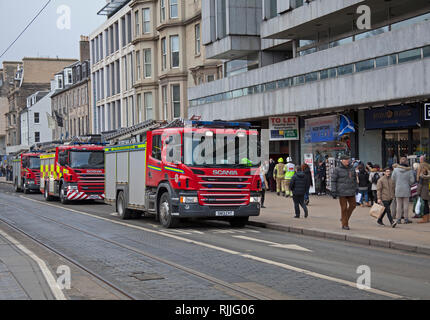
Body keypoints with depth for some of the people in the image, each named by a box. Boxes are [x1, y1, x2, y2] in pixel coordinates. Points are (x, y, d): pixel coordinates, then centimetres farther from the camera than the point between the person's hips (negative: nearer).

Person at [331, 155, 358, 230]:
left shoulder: (352, 169, 9)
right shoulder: (337, 169, -6)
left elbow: (354, 179, 18)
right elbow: (333, 180, -6)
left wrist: (355, 189, 16)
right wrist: (333, 192, -11)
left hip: (351, 191, 5)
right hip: (342, 192, -5)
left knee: (352, 205, 6)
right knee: (344, 208, -1)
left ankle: (344, 218, 28)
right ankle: (344, 224, 8)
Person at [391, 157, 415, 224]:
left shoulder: (396, 170, -5)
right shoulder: (409, 170, -7)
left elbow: (393, 179, 0)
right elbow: (412, 180, -7)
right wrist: (409, 184, 12)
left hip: (398, 189, 1)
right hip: (406, 189, -1)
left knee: (399, 204, 6)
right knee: (406, 204, 5)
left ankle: (399, 219, 7)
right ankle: (406, 218, 6)